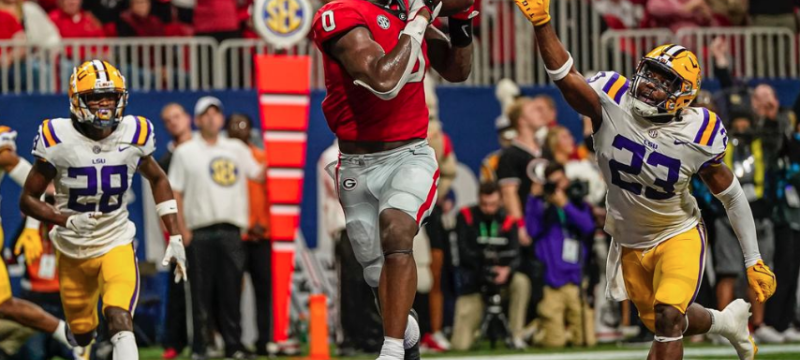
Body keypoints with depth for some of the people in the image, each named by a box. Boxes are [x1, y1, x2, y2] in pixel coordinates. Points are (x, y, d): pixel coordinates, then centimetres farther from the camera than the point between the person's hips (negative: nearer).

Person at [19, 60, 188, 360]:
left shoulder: (133, 135, -6)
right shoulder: (58, 139, -12)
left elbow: (158, 180, 14)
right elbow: (28, 199, -5)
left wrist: (175, 238, 8)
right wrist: (67, 220, -23)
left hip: (116, 244, -1)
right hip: (73, 250, 1)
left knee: (120, 319, -25)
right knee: (83, 336, 12)